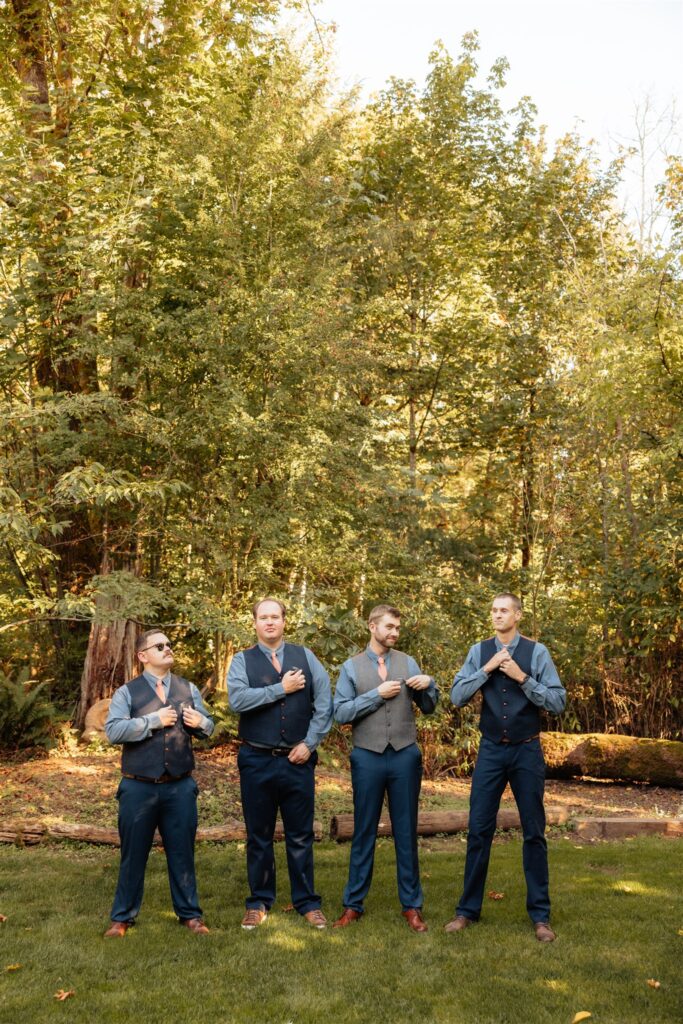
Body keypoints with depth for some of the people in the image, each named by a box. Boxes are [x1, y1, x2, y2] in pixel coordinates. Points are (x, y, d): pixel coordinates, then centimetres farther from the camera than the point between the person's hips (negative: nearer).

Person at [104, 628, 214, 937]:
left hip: (180, 786, 2)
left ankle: (190, 914, 22)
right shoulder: (127, 692, -1)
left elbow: (209, 727, 8)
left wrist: (200, 722, -15)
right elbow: (113, 731, -15)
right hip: (138, 787, -2)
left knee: (182, 852, 10)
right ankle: (123, 916, 23)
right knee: (133, 854, 8)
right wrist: (154, 720, -17)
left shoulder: (189, 689, 9)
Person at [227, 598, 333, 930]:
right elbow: (237, 699, -16)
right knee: (258, 837, 10)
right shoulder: (242, 661, 1)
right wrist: (281, 689, -15)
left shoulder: (305, 657, 6)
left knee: (300, 836, 8)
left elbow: (324, 702, 1)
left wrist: (310, 743, -6)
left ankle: (307, 903, 20)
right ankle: (259, 903, 23)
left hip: (298, 760, 1)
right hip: (257, 761, -1)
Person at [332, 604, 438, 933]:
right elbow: (341, 712, -7)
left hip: (405, 756, 1)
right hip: (368, 757, -1)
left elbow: (428, 708, 10)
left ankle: (412, 905, 18)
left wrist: (429, 684, -10)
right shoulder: (352, 667, 3)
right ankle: (353, 904, 19)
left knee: (406, 831, 8)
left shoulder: (407, 662, 7)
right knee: (364, 832, 8)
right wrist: (377, 694, -13)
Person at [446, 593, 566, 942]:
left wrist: (522, 678, -18)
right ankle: (468, 909, 19)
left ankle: (540, 915, 20)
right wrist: (486, 669, -14)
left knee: (534, 832, 8)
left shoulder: (536, 652, -5)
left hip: (527, 750, -1)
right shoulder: (479, 652, 1)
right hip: (490, 750, 2)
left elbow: (558, 702, -9)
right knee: (479, 830, 6)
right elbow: (457, 697, -4)